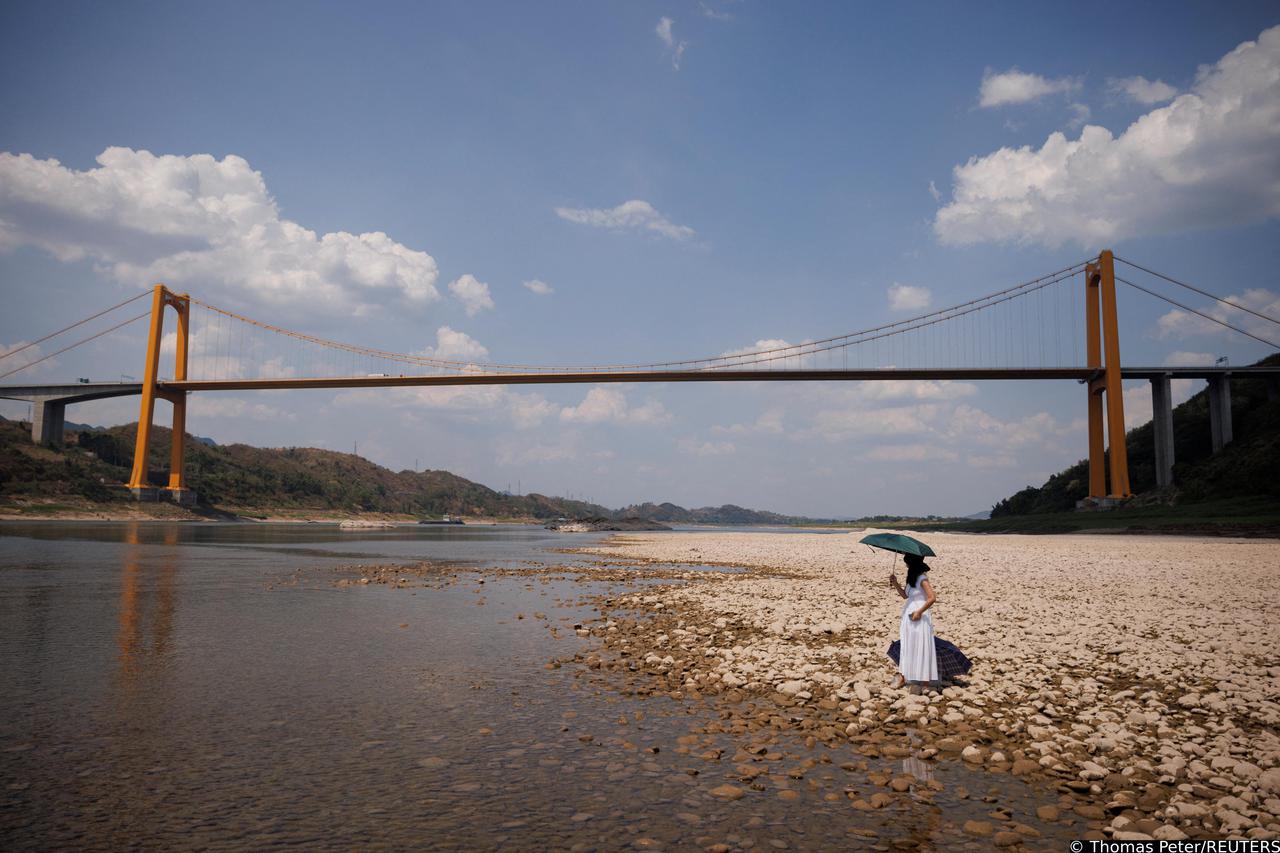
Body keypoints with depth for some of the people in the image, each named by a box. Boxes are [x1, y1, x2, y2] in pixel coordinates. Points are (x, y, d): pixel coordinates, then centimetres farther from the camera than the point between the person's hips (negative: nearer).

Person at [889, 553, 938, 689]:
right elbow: (905, 595, 16)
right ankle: (903, 675, 17)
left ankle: (923, 679, 7)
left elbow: (932, 598, -23)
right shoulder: (912, 577, 10)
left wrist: (919, 612, -19)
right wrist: (895, 582, 4)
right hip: (909, 616, 9)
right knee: (906, 646, 11)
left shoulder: (922, 578, -16)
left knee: (920, 647, -1)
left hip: (919, 618, -9)